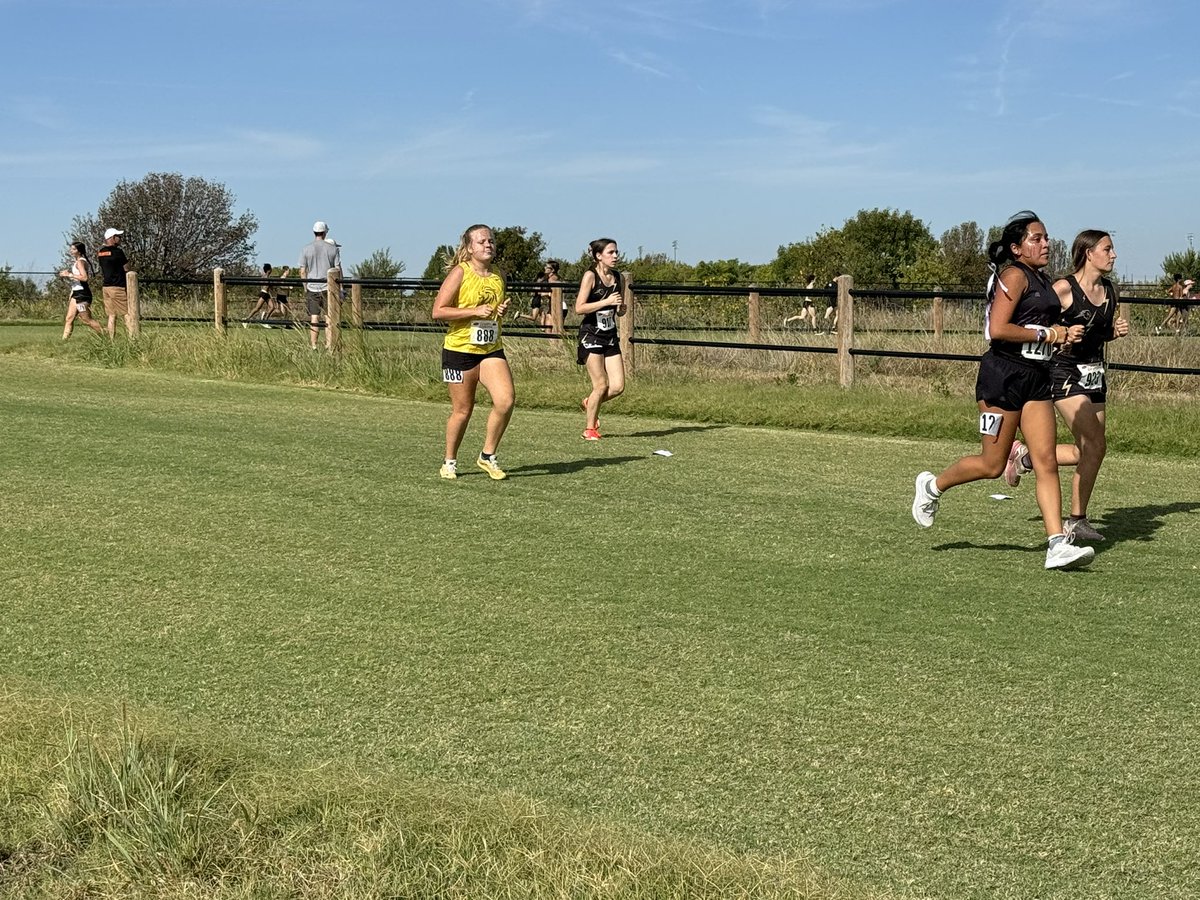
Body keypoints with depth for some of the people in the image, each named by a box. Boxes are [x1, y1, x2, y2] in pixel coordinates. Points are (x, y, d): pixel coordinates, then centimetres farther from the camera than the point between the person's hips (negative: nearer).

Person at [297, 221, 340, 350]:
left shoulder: (306, 249, 1)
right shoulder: (333, 248, 0)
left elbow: (302, 271, 0)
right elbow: (338, 269, -1)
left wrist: (305, 287, 10)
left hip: (312, 287, 0)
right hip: (329, 287, 0)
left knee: (314, 318, 3)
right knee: (329, 318, 2)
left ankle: (313, 346, 0)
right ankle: (329, 346, -2)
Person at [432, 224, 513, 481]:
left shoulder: (498, 276, 11)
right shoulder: (460, 273, -7)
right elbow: (438, 312, -13)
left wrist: (503, 311, 5)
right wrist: (475, 311, -19)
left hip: (491, 350, 5)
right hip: (459, 350, -5)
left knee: (506, 400, -13)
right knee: (462, 410, 2)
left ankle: (488, 456, 4)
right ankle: (449, 462, 22)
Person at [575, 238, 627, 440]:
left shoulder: (618, 278, 10)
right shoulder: (590, 276, -8)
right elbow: (579, 308, -16)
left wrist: (621, 308, -3)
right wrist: (606, 302, -20)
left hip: (610, 336, 6)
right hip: (591, 336, -6)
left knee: (618, 386, -2)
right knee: (601, 385, -8)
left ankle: (589, 403, 27)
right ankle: (589, 429, 8)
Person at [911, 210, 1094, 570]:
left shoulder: (1042, 281, 17)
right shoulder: (1014, 275, -10)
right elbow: (997, 329, -21)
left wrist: (1063, 335, 9)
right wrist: (1046, 334, -14)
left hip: (1036, 379, 8)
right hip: (1003, 376, -8)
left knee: (1046, 462, -2)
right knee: (992, 465, 1)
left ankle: (1057, 545, -6)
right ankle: (933, 486, 26)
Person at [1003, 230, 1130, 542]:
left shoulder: (1109, 291, 10)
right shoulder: (1064, 288, -12)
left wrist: (1116, 331, 3)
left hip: (1094, 374, 8)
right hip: (1064, 373, -8)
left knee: (1087, 451, 5)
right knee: (1096, 446, -15)